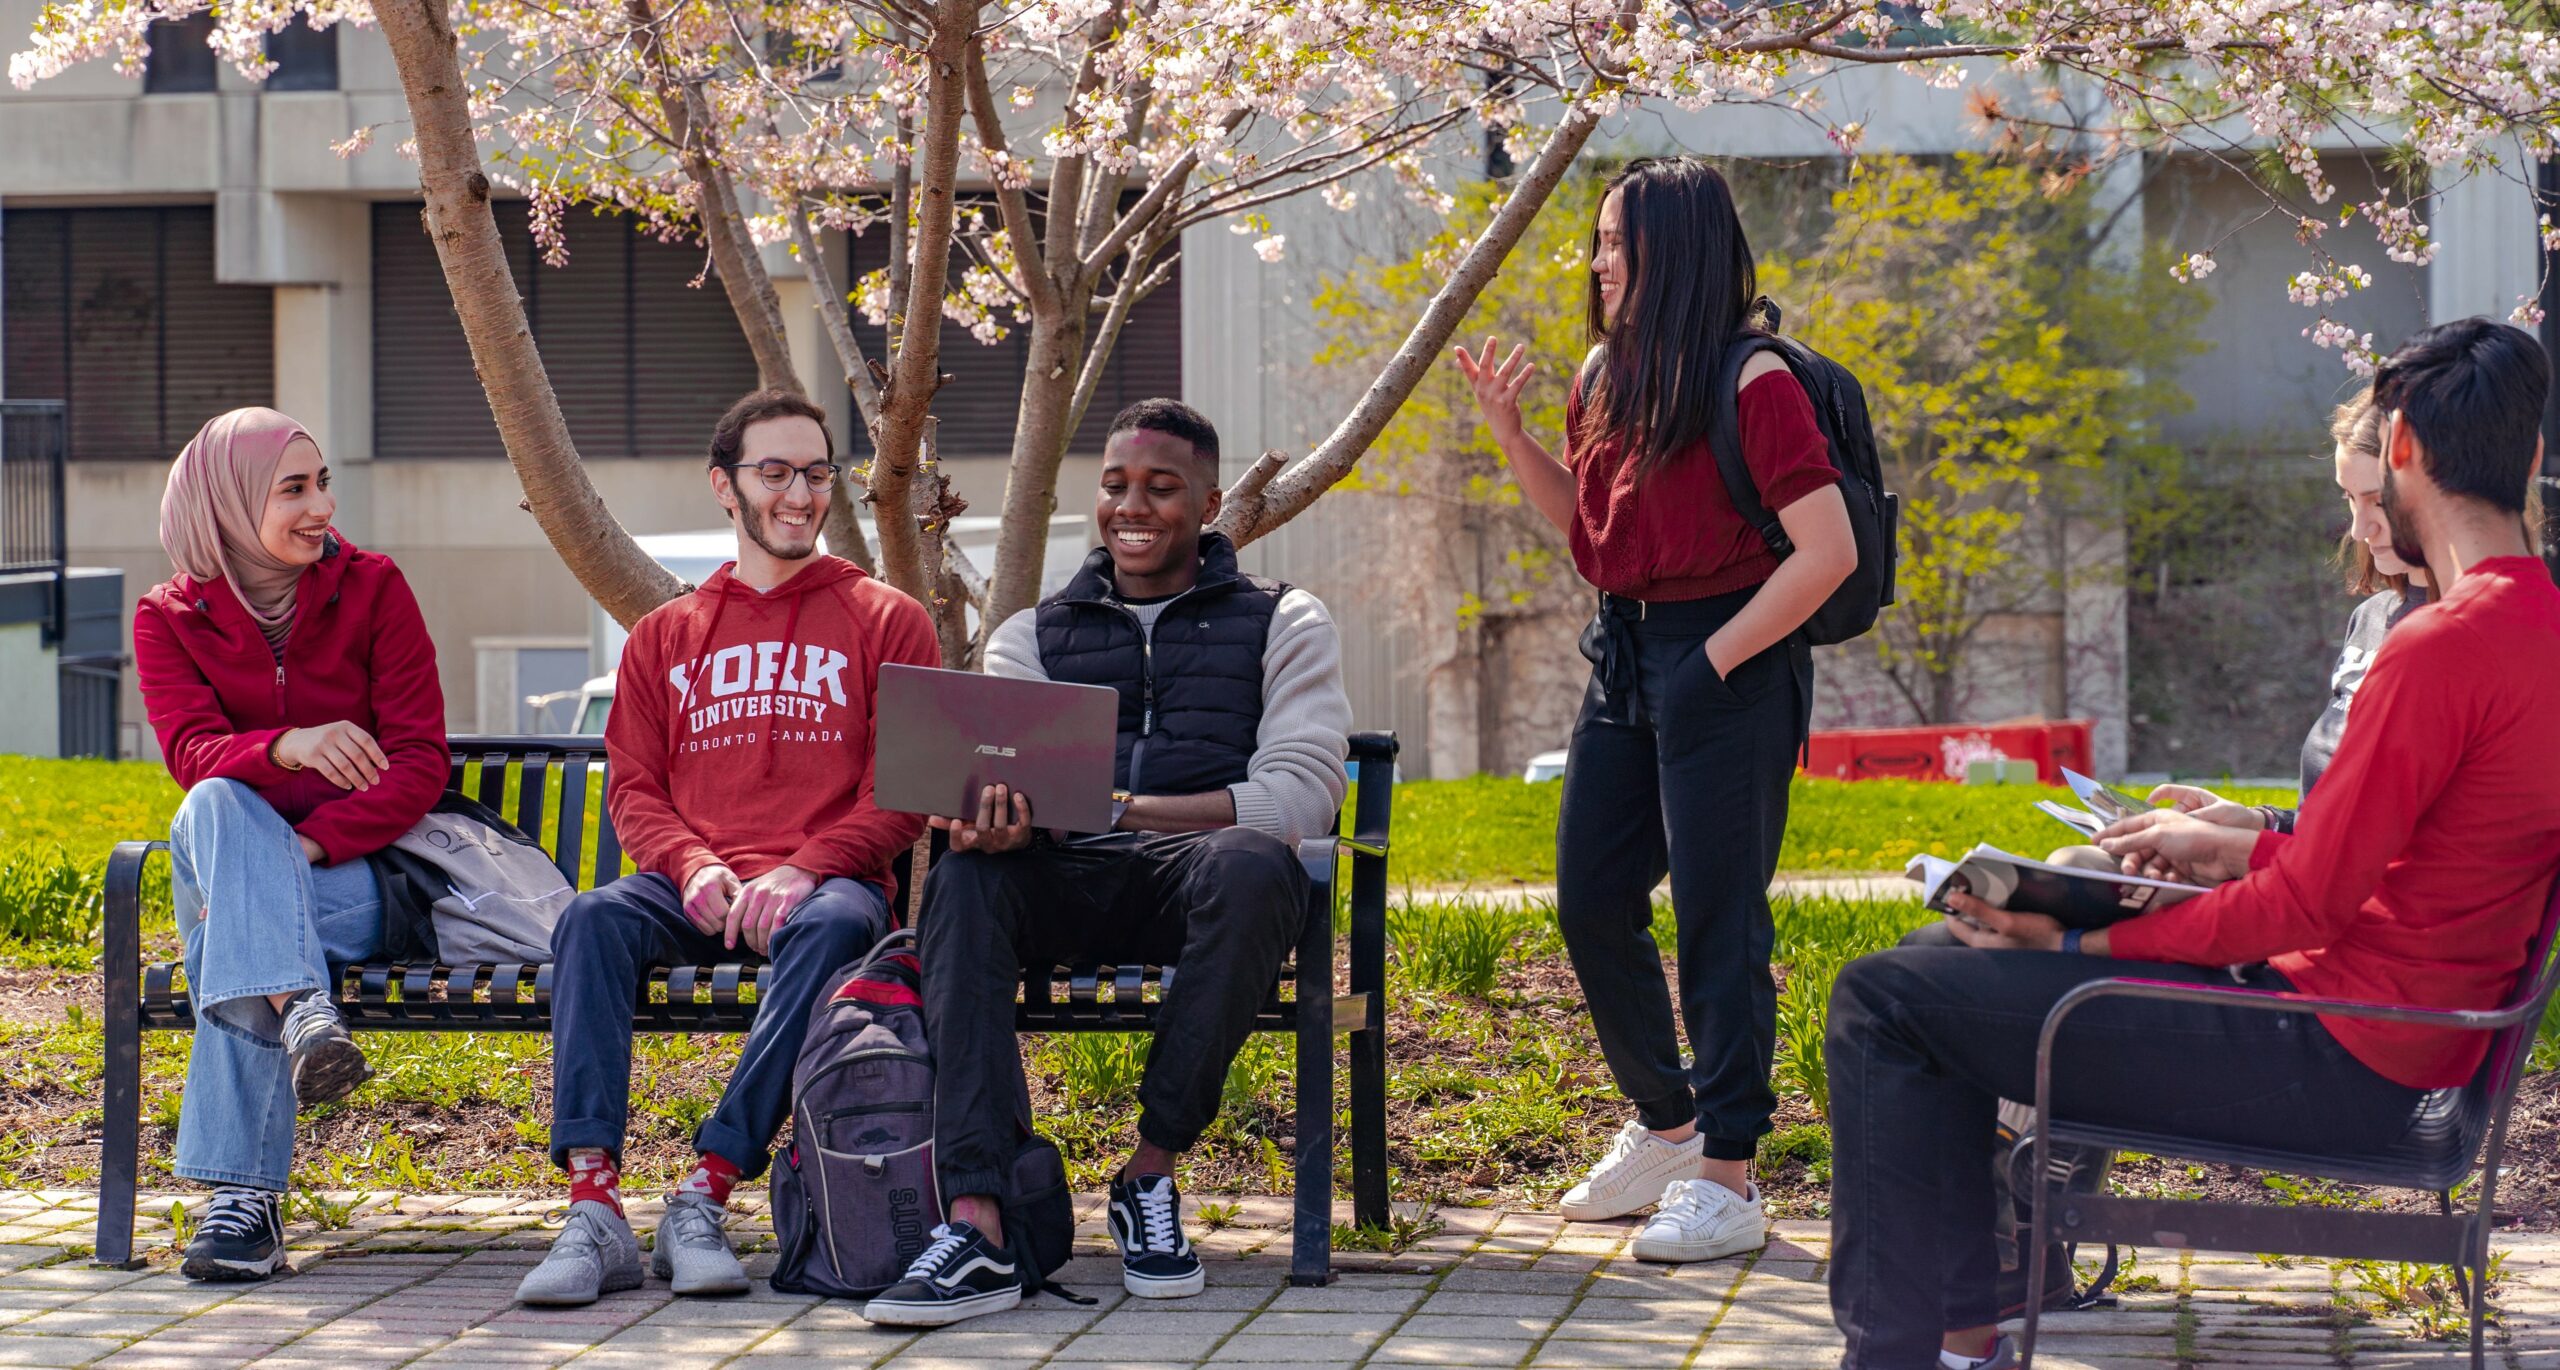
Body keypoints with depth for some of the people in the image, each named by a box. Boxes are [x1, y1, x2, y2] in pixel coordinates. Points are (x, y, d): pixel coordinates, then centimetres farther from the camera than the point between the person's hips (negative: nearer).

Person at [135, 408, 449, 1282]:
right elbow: (191, 754, -13)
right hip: (226, 866, 1)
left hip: (357, 872, -1)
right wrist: (288, 747, -37)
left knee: (230, 942, -34)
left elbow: (420, 762, -6)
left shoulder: (372, 589, 2)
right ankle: (302, 1011, -56)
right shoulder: (169, 617, 5)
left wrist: (305, 845, -23)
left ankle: (244, 1197, -43)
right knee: (217, 808, -35)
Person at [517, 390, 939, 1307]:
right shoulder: (665, 636, 21)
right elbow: (634, 788, 14)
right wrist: (695, 867, -9)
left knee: (831, 927, -39)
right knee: (595, 918, -31)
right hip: (696, 889, 2)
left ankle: (706, 1197, -41)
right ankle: (594, 1212, -40)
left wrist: (804, 870, -14)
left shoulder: (885, 622, 13)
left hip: (828, 880, -2)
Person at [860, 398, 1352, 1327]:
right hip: (1070, 885, 2)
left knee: (1252, 864, -38)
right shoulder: (1033, 635, 23)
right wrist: (986, 814, -24)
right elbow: (993, 771, 6)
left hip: (1200, 876, -2)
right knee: (964, 874, -32)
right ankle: (978, 1225, -43)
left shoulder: (1280, 623, 13)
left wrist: (1118, 810, -18)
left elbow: (1303, 791, -4)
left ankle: (1153, 1172, -23)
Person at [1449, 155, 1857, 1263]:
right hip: (1623, 653, 9)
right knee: (1592, 904, 12)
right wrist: (1508, 434, 9)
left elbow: (1828, 551, -18)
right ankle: (1665, 1128, 29)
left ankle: (1726, 1178, 2)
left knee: (1718, 919, -5)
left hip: (1728, 663, -9)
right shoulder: (1607, 376, 10)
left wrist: (1717, 659, -16)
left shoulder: (1751, 382, -14)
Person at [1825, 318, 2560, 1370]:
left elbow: (2307, 904, -20)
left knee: (1883, 1002, -8)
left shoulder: (2444, 649, -22)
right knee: (1951, 971, 21)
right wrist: (2238, 849, 16)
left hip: (2335, 1061, -10)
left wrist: (2078, 944, -11)